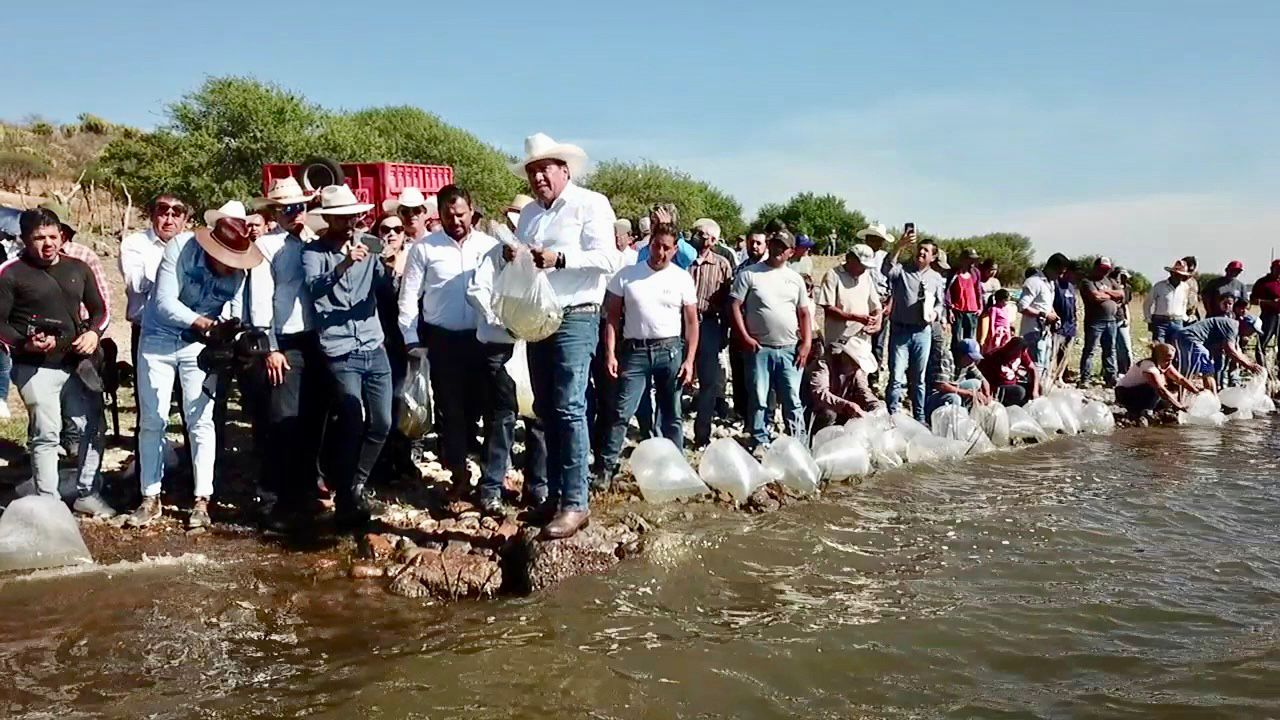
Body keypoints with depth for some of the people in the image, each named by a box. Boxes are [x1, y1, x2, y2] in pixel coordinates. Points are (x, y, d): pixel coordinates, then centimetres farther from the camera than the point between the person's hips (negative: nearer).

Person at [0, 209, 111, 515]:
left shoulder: (78, 268, 9)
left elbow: (100, 309, 16)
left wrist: (94, 333, -4)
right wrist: (25, 343, -20)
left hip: (78, 363, 5)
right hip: (36, 368, -4)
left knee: (93, 427, 7)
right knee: (46, 435, -3)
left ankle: (87, 494, 21)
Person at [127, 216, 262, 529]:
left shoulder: (238, 272, -15)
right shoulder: (180, 249, -22)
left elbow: (237, 314, -15)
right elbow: (164, 302, -26)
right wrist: (204, 322, -39)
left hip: (200, 345, 1)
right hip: (159, 339, -1)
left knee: (200, 420, -4)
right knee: (152, 420, 3)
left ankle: (202, 500, 3)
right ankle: (150, 498, 12)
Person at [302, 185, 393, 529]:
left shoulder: (368, 244, 9)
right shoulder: (313, 252, 1)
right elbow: (314, 287, -18)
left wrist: (392, 266, -20)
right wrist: (344, 264, -33)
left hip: (374, 348, 4)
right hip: (340, 352, -4)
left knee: (381, 424, 5)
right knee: (353, 424, -11)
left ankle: (355, 486, 27)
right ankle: (346, 500, 5)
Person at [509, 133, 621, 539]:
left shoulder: (590, 204, -3)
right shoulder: (529, 213, 19)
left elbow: (608, 258, -14)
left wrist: (559, 258, -22)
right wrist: (511, 257, -2)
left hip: (575, 319, -8)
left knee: (569, 409, -12)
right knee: (546, 411, 10)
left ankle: (575, 503, -9)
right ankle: (553, 494, 19)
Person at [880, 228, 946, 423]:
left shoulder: (937, 278, 10)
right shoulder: (901, 270, -2)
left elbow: (940, 303, 18)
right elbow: (886, 269, -24)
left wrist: (935, 313, -5)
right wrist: (899, 246, -35)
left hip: (923, 332, 3)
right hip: (900, 330, -3)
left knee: (918, 379, 13)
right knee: (897, 378, -7)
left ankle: (919, 418, 24)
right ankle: (891, 416, 2)